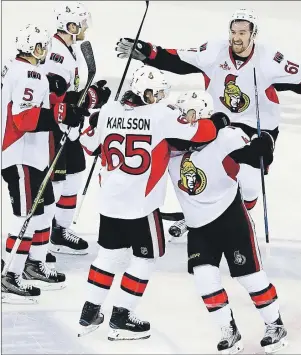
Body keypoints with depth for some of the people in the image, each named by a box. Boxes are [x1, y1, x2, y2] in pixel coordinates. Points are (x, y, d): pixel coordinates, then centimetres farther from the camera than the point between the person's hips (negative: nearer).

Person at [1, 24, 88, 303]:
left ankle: (35, 266, 28)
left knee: (44, 208, 18)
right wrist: (63, 114, -28)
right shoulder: (28, 74, -19)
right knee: (28, 214, -9)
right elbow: (23, 118, -28)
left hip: (32, 154, 11)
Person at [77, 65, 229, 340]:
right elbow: (199, 132, -12)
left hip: (109, 201, 6)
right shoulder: (161, 115, -13)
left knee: (109, 253, 20)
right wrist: (219, 123, 7)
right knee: (146, 258, 9)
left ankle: (90, 314, 25)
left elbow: (91, 144, 13)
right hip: (142, 204, -6)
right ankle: (121, 320, 10)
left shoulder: (108, 111, 1)